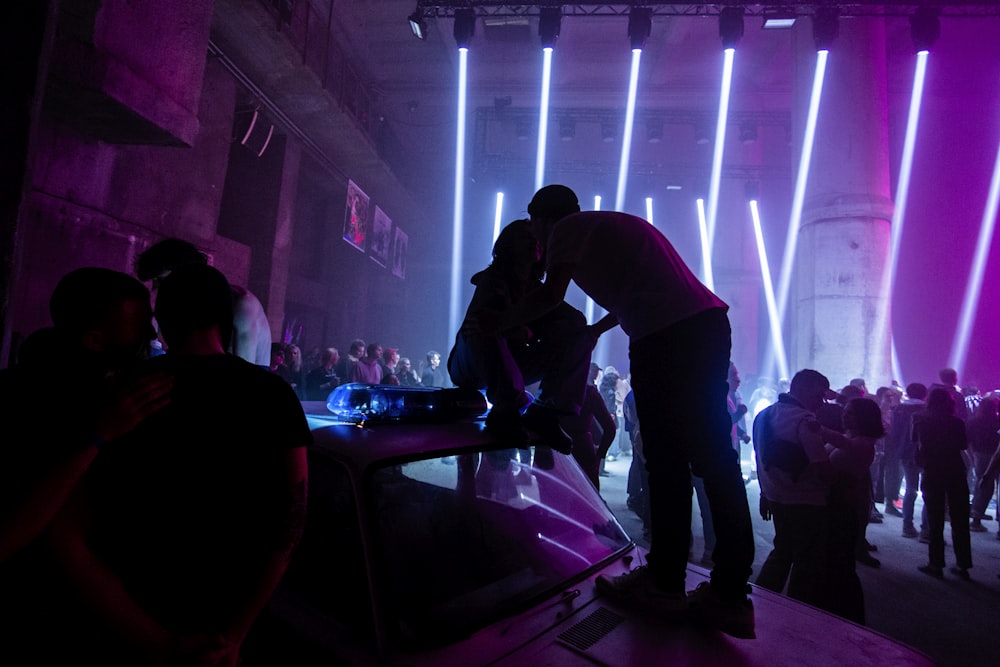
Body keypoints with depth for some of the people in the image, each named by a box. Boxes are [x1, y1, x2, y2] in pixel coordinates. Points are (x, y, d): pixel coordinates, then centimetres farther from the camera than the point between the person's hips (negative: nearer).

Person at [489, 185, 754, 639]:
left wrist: (498, 325, 4)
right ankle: (729, 593, 12)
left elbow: (551, 295, -8)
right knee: (713, 457, 6)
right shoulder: (611, 225, 30)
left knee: (667, 460, -2)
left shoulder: (568, 227, 4)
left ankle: (665, 582, 10)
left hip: (668, 336, -9)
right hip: (708, 318, 9)